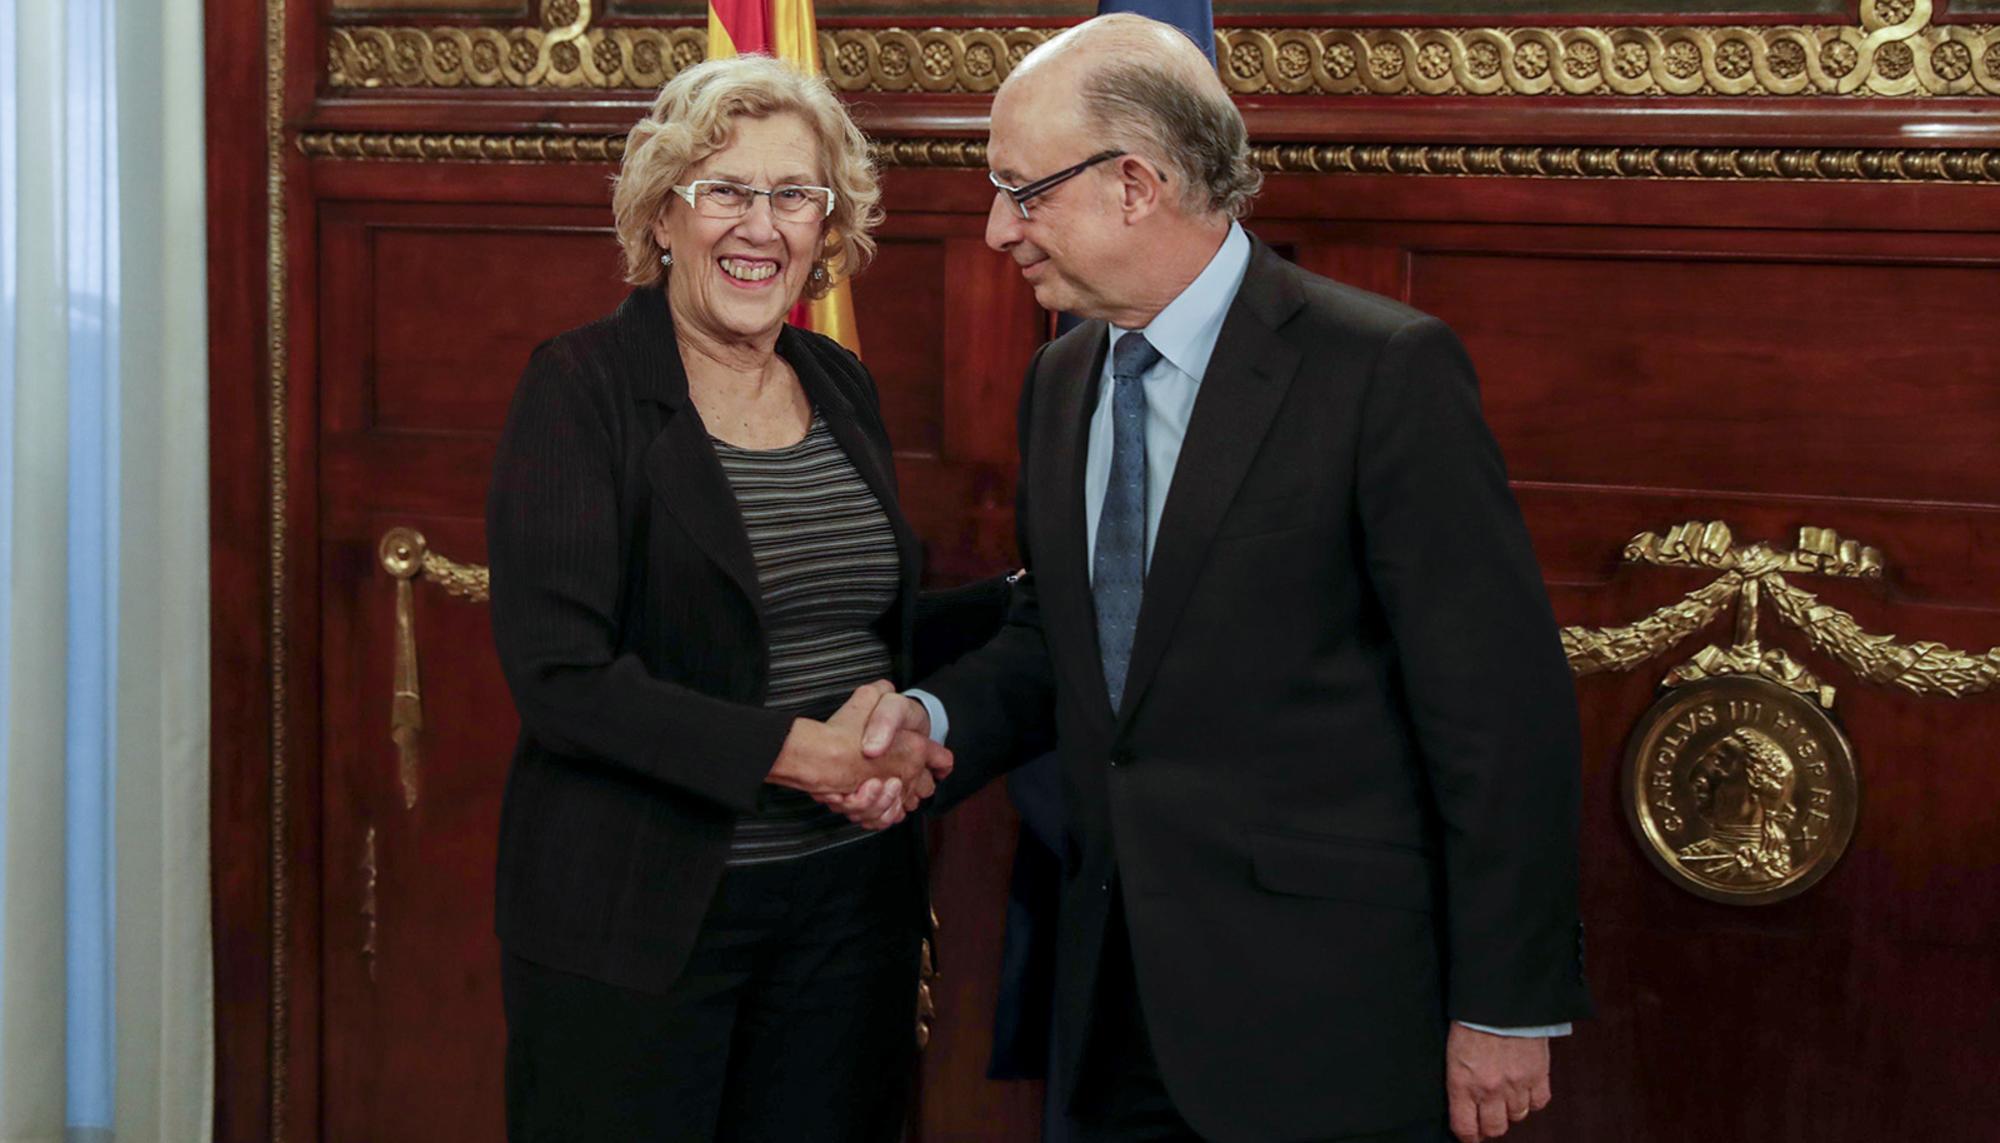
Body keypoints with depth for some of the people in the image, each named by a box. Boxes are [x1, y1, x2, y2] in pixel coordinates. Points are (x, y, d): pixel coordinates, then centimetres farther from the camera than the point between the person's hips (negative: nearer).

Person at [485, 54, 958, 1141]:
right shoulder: (582, 386, -9)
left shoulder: (841, 385, 9)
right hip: (637, 917, -5)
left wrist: (899, 736, -4)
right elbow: (561, 676, -16)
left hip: (848, 905, 5)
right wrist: (803, 755, -19)